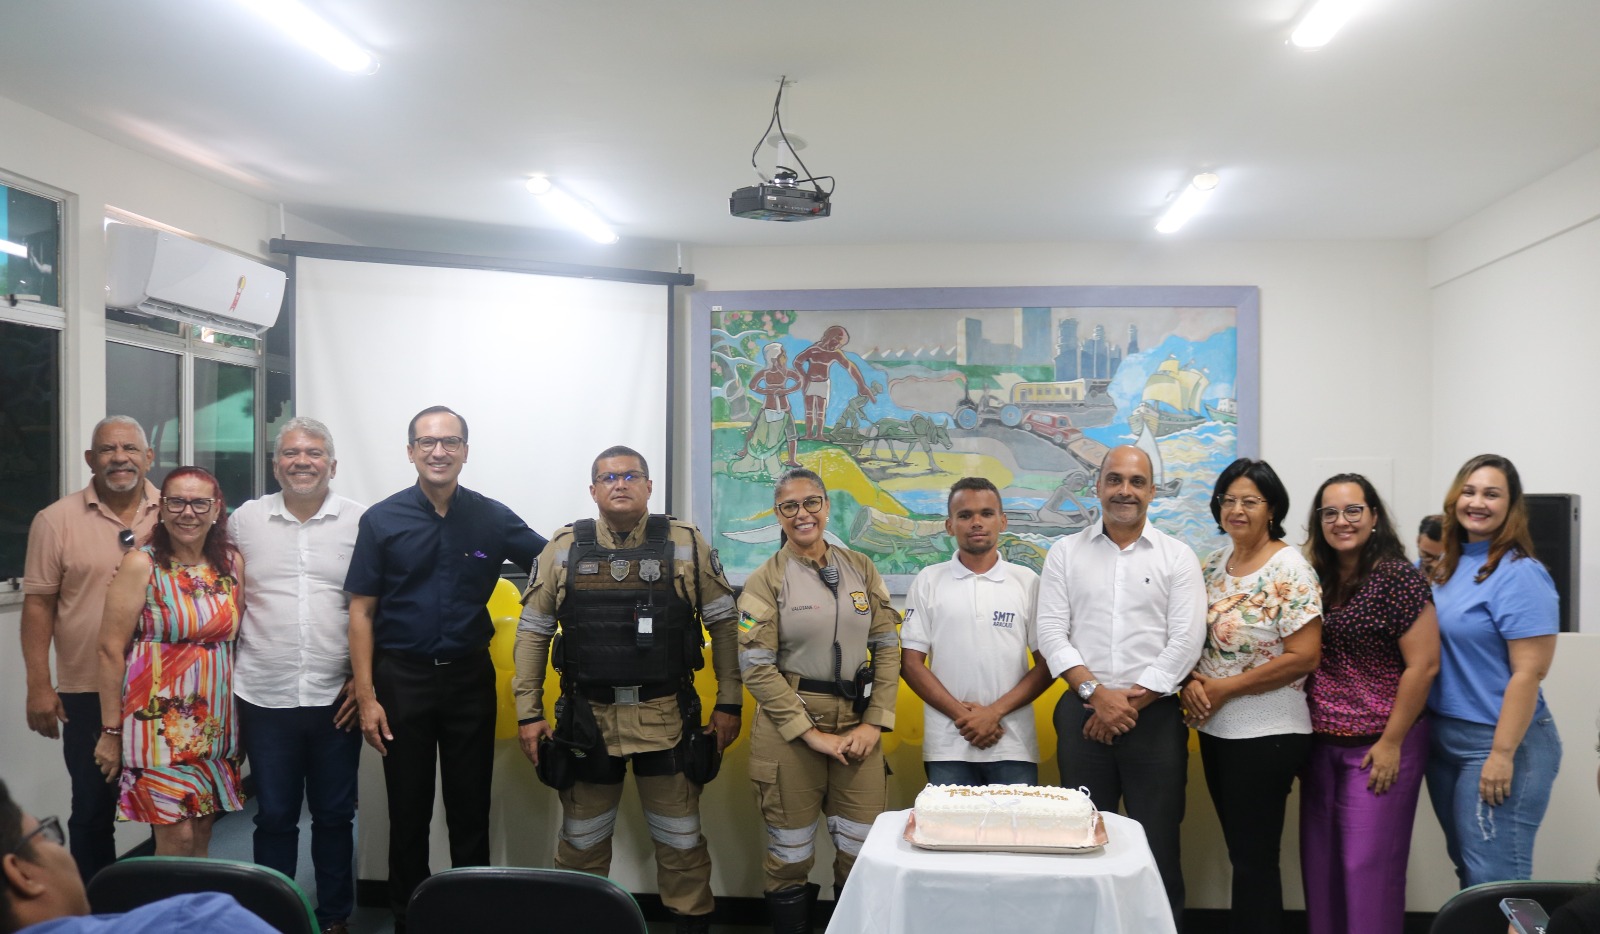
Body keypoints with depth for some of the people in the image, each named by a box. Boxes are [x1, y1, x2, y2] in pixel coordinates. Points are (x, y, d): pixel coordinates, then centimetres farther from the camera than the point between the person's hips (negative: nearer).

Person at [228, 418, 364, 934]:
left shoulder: (361, 521, -2)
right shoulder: (245, 519, 3)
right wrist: (225, 685, 6)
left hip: (336, 699, -1)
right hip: (263, 698, 1)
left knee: (334, 815, 11)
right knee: (274, 817, 11)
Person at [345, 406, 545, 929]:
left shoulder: (492, 518, 0)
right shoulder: (381, 521, -2)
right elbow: (361, 612, -1)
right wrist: (366, 697, -7)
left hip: (470, 676, 1)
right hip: (402, 677, -1)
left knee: (471, 808, 9)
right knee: (408, 810, 10)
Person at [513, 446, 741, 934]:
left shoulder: (685, 544, -2)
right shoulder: (564, 548, 1)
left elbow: (723, 623, 1)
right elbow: (533, 632, 5)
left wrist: (728, 702, -1)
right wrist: (528, 711, 0)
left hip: (666, 716, -1)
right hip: (588, 716, 1)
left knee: (680, 839, 9)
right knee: (581, 840, 14)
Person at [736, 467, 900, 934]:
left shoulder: (860, 567, 6)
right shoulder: (765, 580, -4)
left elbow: (887, 647, 5)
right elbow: (756, 667, -9)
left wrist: (874, 722, -4)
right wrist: (811, 734, -12)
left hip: (856, 725, 3)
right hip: (789, 728, -3)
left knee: (865, 850, 6)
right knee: (790, 854, 7)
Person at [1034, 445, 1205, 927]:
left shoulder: (1178, 557, 4)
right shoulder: (1065, 553, 7)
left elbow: (1186, 640, -3)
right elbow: (1051, 632, 0)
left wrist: (1133, 700, -8)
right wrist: (1096, 692, -11)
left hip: (1155, 716, -1)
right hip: (1082, 714, 1)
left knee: (1158, 844, 2)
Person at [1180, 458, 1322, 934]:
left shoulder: (1289, 569, -13)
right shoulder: (1216, 561, 8)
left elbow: (1303, 657, -18)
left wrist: (1224, 688, -17)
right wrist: (1193, 681, -7)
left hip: (1266, 734, -7)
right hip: (1215, 729, 7)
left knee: (1254, 858, 2)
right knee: (1242, 853, 16)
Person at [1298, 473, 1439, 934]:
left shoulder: (1398, 578, -11)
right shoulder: (1317, 579, 6)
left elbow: (1423, 665, -13)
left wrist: (1391, 743, -14)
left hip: (1378, 745, -6)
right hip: (1320, 743, 6)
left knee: (1369, 865, 1)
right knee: (1319, 862, 12)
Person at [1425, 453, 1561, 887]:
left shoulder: (1520, 574, -15)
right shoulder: (1447, 566, 8)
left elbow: (1528, 673, -19)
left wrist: (1503, 754, -21)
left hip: (1498, 741, -8)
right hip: (1443, 738, 8)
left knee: (1494, 879, -2)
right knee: (1467, 868, 17)